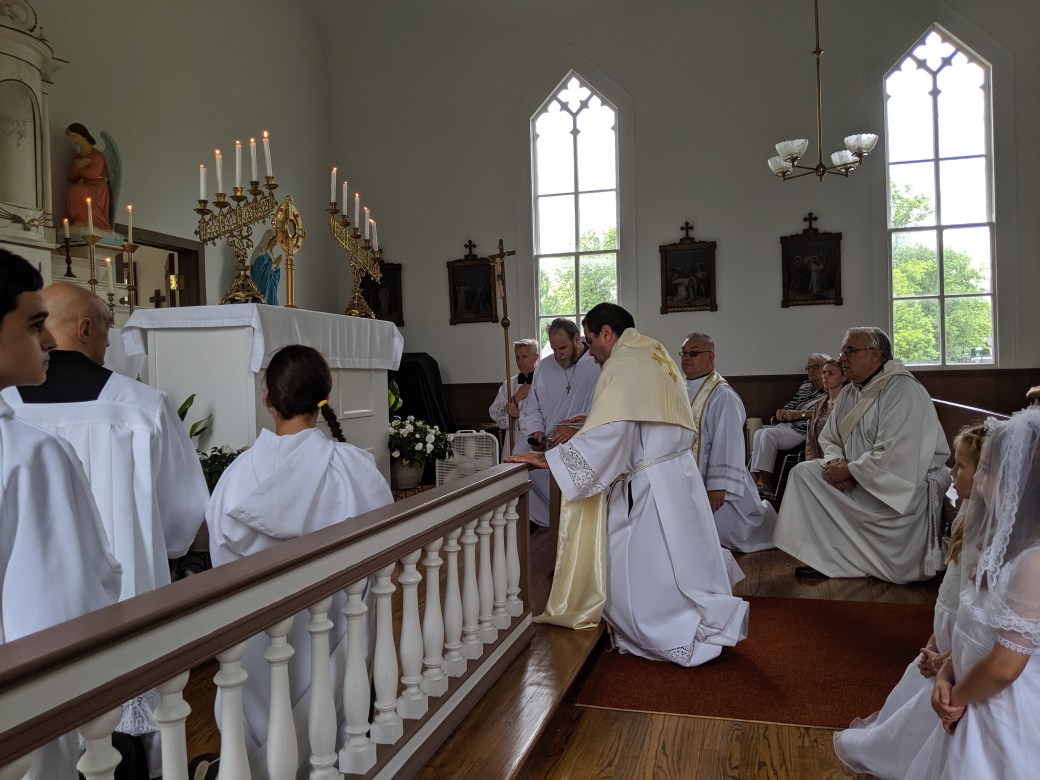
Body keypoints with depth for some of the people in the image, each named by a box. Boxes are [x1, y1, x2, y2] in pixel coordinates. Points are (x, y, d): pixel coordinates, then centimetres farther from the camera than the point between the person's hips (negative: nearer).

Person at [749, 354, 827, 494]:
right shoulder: (805, 385, 27)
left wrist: (799, 413, -21)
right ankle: (755, 477, -25)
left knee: (768, 434, -27)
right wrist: (783, 411, 5)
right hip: (789, 425, 8)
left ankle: (765, 482, -24)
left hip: (804, 429, -8)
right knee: (759, 433, -18)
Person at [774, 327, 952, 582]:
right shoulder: (849, 393, 8)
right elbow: (830, 440, 15)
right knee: (803, 472, -5)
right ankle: (823, 557, -3)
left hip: (910, 485, -9)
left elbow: (895, 458, -27)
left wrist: (848, 470, -17)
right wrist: (835, 462, -7)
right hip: (859, 479, 9)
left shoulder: (902, 391, -19)